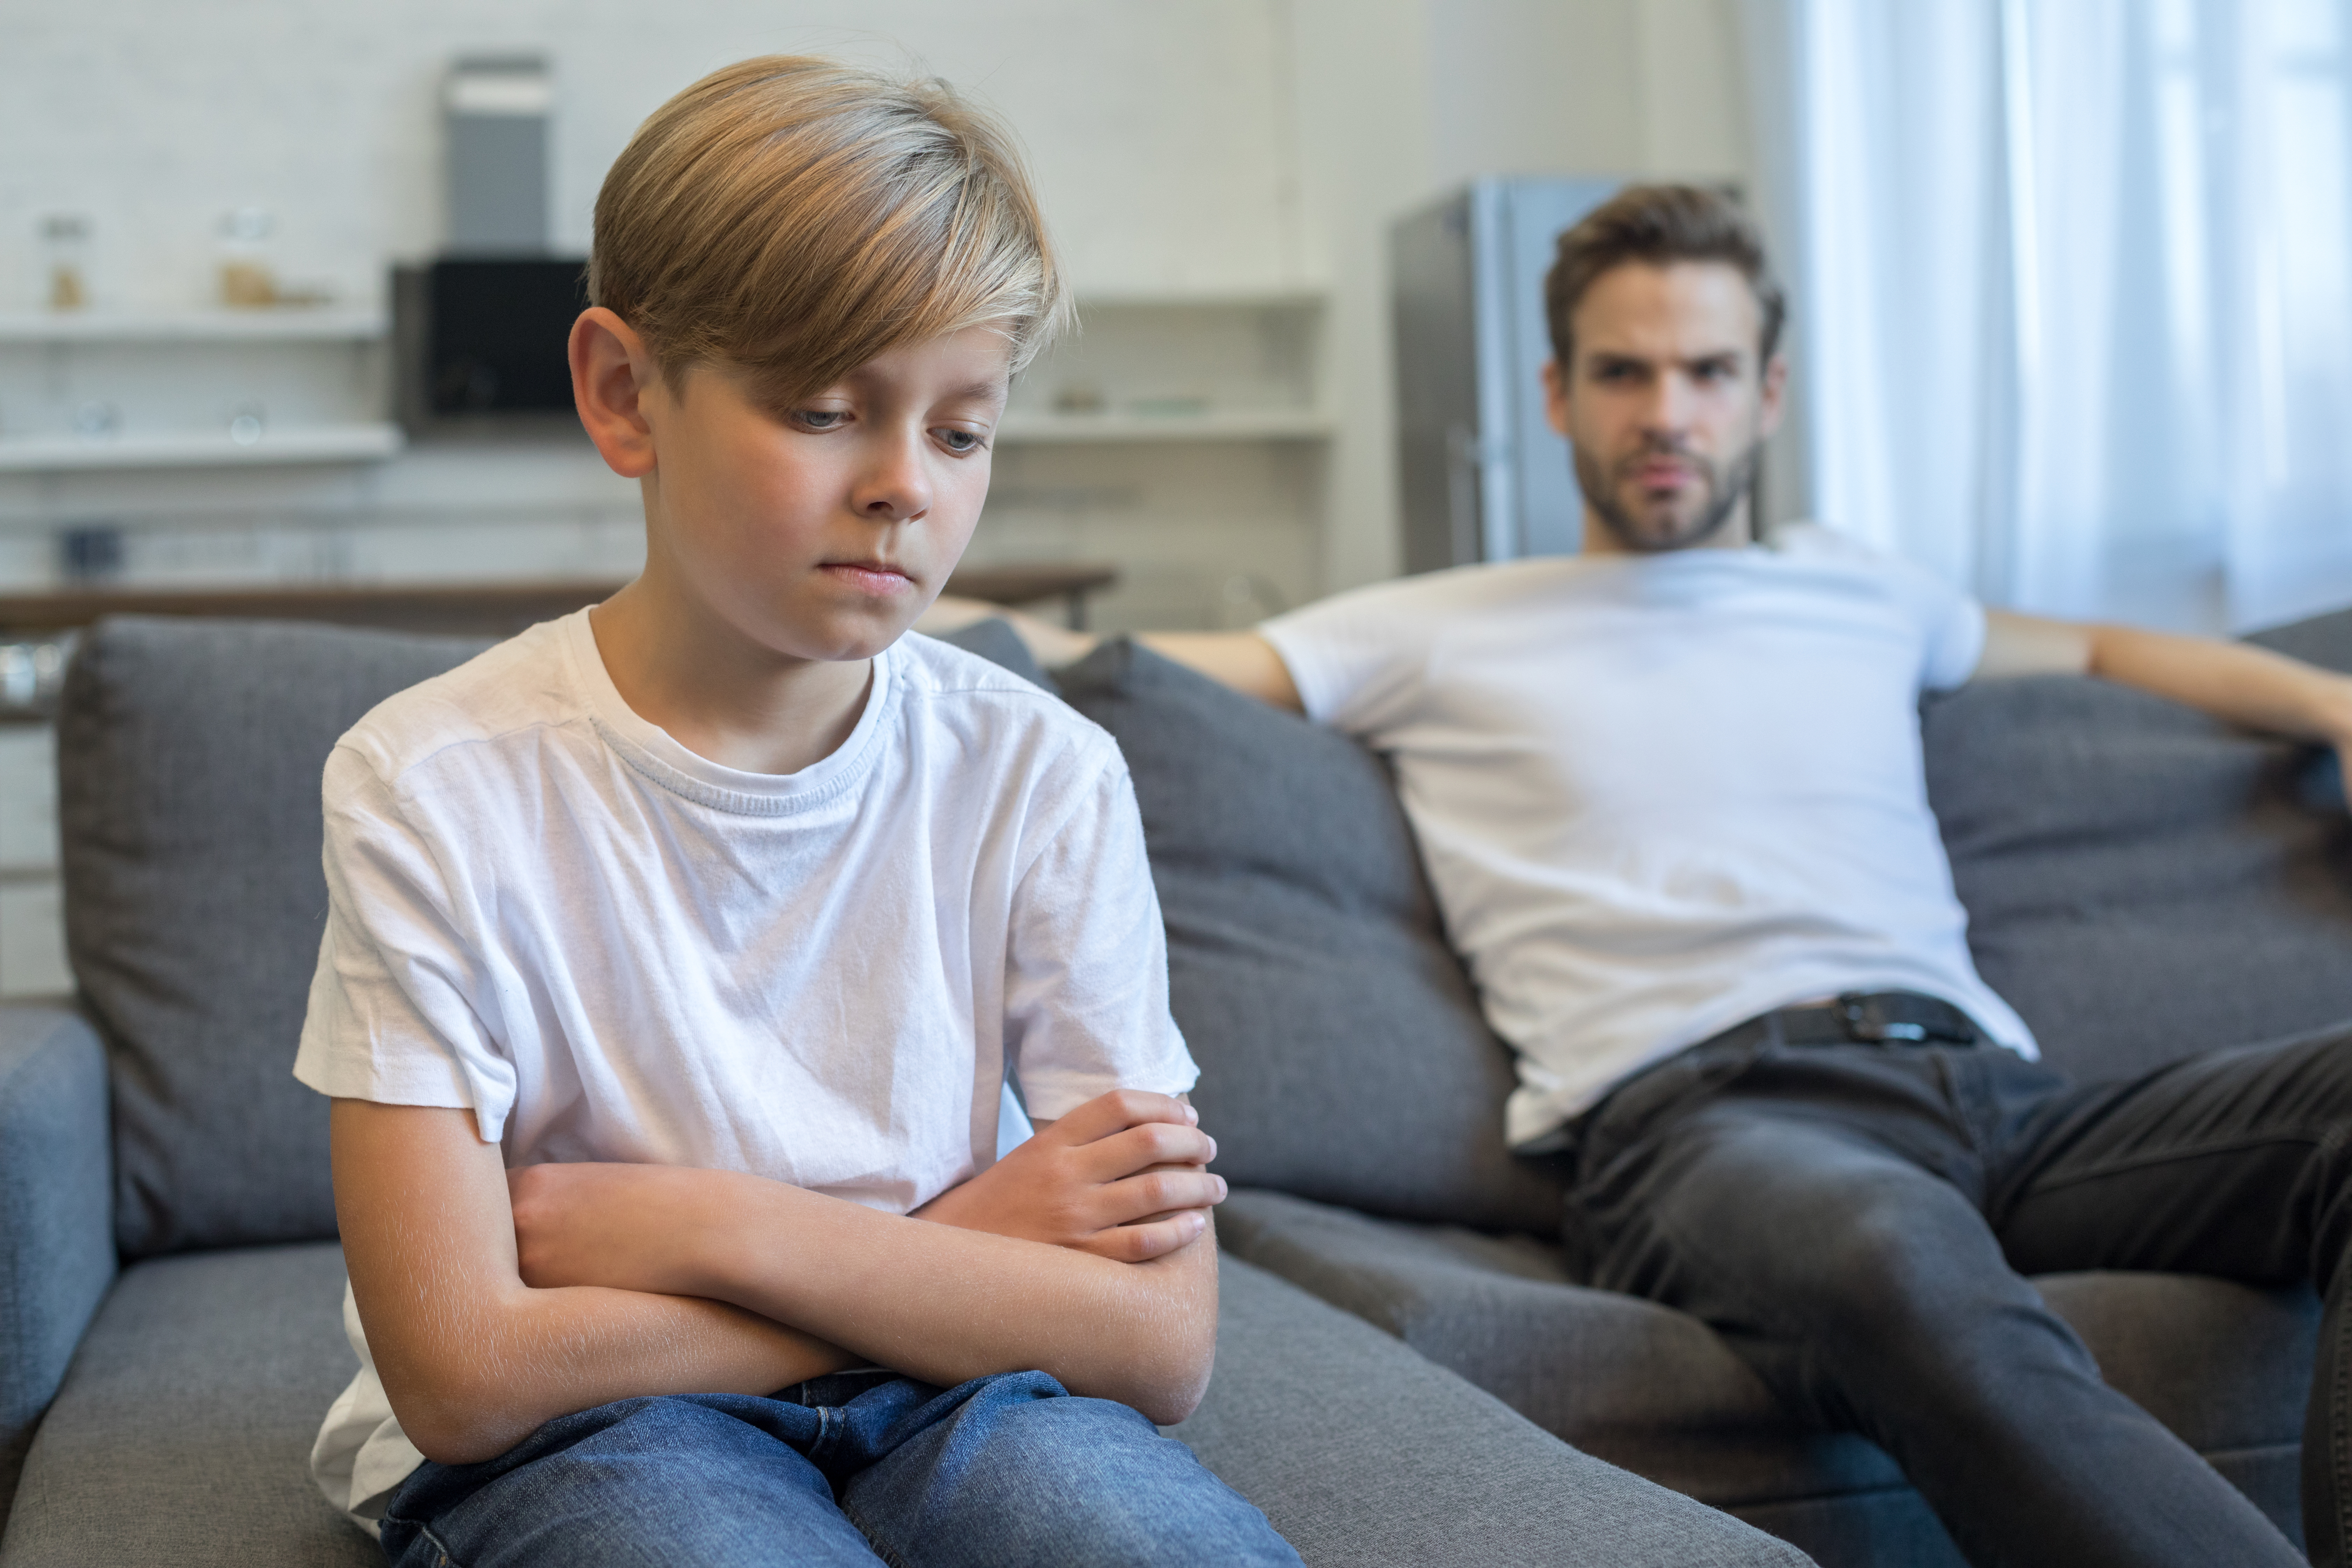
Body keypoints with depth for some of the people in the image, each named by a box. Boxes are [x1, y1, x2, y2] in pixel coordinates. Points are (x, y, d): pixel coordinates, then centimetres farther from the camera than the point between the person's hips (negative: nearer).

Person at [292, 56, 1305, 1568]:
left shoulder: (1042, 778, -5)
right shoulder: (437, 789, -11)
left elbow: (1163, 1342, -10)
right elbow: (464, 1374, -16)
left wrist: (700, 1226, -17)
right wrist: (959, 1263, -12)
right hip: (576, 1440, -1)